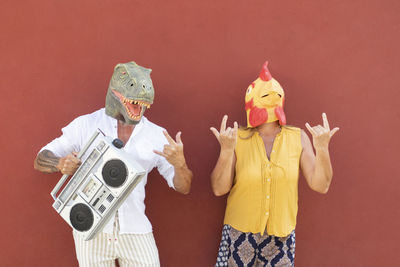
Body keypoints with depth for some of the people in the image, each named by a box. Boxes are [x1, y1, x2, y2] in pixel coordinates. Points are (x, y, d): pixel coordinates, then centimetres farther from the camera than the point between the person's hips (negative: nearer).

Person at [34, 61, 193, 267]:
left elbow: (183, 187, 3)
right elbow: (40, 161, 5)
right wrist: (61, 163, -19)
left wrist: (179, 163, -20)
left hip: (134, 232, 1)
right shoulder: (85, 125, -1)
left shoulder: (156, 135, 2)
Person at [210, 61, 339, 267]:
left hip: (282, 234, 2)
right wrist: (226, 150, -24)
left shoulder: (298, 138, -1)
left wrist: (322, 149, -17)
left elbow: (320, 186, -4)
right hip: (240, 234, -1)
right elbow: (219, 189, -11)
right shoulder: (237, 138, -7)